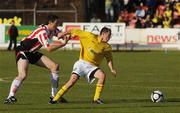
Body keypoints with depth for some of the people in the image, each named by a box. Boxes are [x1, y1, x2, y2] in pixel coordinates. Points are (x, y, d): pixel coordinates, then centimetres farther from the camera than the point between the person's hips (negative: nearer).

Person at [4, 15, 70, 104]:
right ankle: (10, 97, -28)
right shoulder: (42, 31, -26)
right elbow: (49, 48, -30)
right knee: (22, 75, -31)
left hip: (33, 53, 9)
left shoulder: (53, 30, 3)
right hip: (23, 52, -9)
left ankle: (54, 95, 7)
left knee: (55, 66, 2)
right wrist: (62, 44, -30)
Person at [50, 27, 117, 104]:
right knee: (73, 80, -20)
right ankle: (55, 98, -9)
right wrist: (63, 34, 4)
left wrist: (112, 70, 3)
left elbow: (109, 59, 16)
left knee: (102, 75, -26)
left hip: (92, 66, 2)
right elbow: (75, 31, 2)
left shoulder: (106, 47, 4)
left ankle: (96, 98, -14)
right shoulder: (90, 36, -4)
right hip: (82, 63, -2)